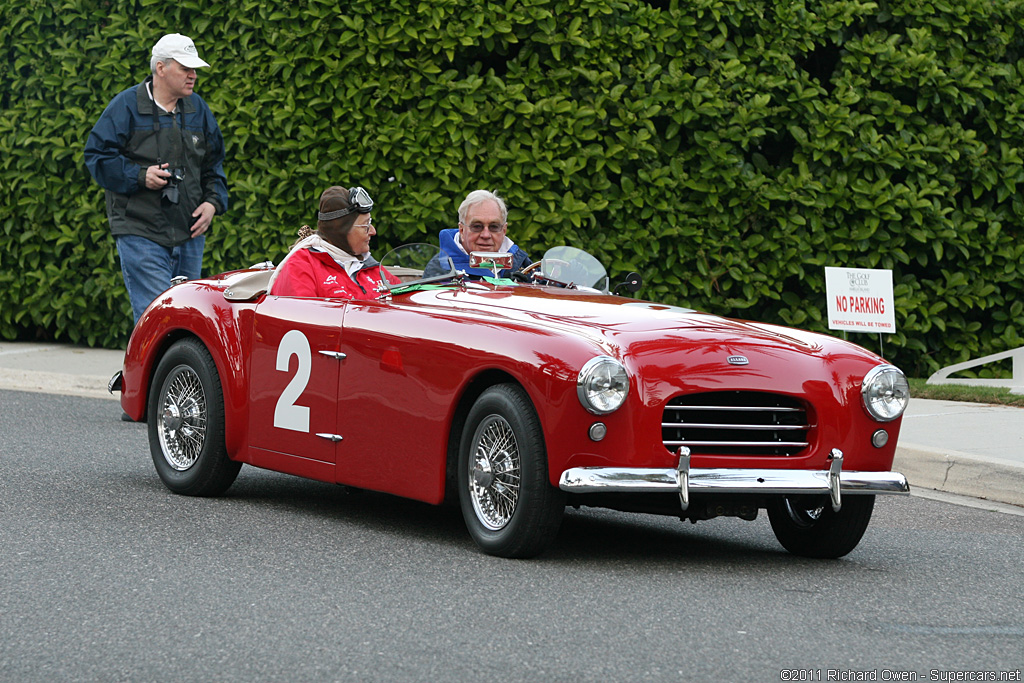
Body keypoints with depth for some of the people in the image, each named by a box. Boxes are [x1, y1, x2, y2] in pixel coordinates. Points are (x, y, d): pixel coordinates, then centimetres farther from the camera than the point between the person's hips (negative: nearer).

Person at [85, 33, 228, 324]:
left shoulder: (198, 109, 13)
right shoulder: (127, 106, -4)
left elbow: (213, 163, 21)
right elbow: (97, 156, -4)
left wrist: (213, 202, 4)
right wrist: (139, 176, -16)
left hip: (190, 234, 6)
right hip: (140, 233, -6)